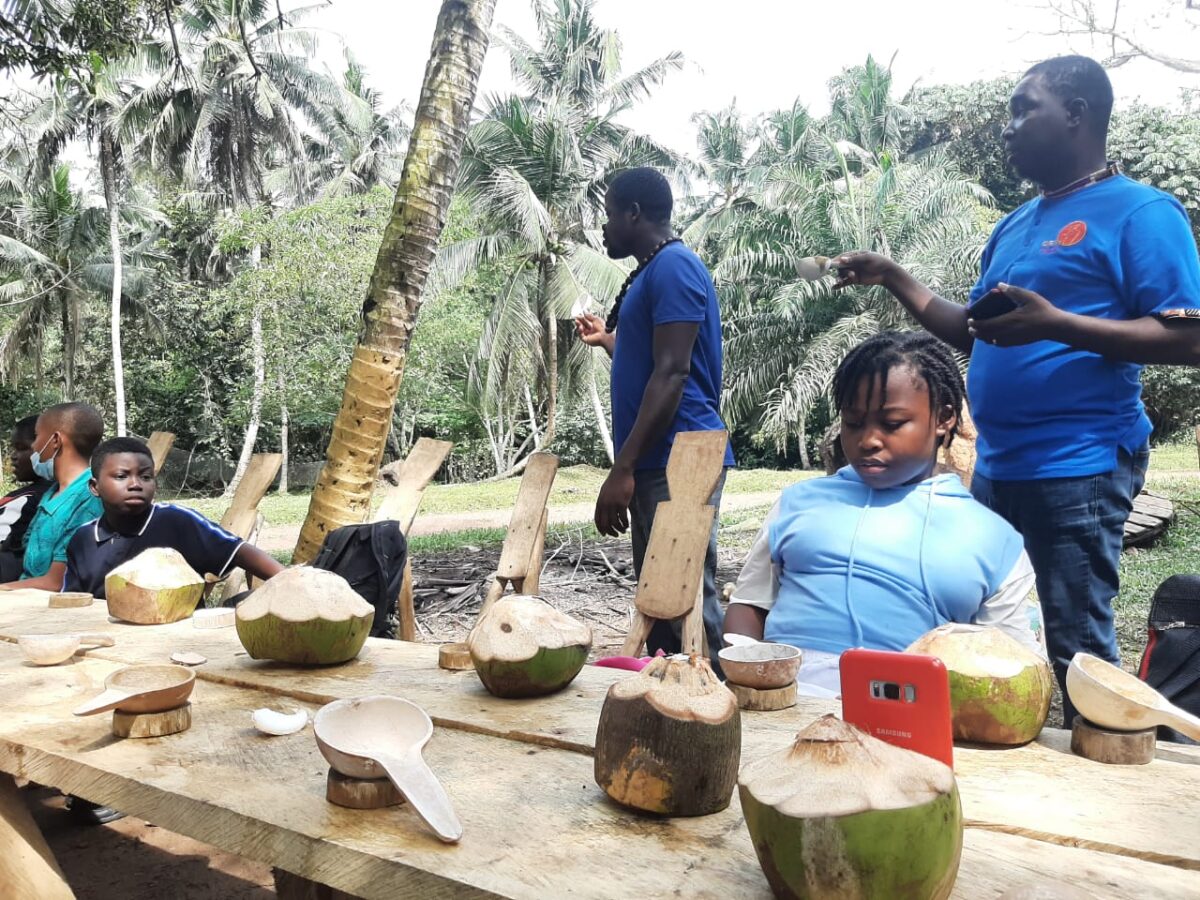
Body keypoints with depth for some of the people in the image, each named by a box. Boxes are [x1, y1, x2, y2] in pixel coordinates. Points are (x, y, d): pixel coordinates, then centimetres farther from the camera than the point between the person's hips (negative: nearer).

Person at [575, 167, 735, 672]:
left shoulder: (673, 266, -9)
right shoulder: (652, 272, 21)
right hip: (657, 465, 10)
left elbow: (671, 375, -20)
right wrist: (608, 339, 40)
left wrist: (622, 469, -23)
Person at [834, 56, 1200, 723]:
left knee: (1077, 648, -1)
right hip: (997, 465, 8)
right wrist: (895, 279, 14)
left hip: (1080, 467, -8)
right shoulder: (1014, 227, 18)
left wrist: (1055, 324, -24)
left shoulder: (1140, 212, -6)